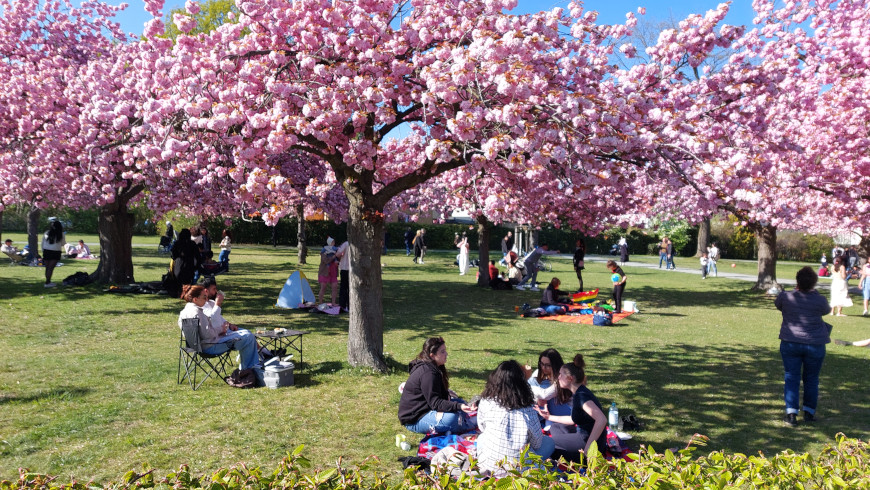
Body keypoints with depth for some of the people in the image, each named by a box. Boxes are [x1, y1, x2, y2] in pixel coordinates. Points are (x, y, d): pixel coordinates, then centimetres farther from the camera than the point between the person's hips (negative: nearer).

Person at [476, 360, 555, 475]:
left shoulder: (486, 402, -8)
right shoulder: (528, 407, -9)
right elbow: (537, 442, 0)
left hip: (489, 465, 2)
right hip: (521, 468, -2)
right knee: (548, 441, 24)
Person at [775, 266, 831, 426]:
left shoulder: (785, 297, -8)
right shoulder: (820, 300, -8)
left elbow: (778, 305, 14)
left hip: (790, 343, 0)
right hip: (815, 345, 0)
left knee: (791, 378, 6)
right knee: (811, 379, 14)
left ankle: (791, 413, -1)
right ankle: (809, 412, 21)